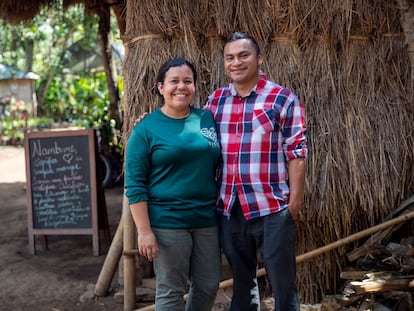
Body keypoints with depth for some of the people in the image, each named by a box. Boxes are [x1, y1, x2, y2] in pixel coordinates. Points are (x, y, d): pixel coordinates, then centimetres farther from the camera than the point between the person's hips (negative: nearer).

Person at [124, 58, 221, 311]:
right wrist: (144, 231, -14)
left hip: (207, 219, 5)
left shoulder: (208, 119, 7)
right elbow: (135, 185, -8)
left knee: (208, 286, 12)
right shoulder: (146, 128, -6)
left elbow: (220, 166, 17)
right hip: (167, 223, -5)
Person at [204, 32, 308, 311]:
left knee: (283, 284, 5)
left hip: (272, 208, -4)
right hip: (229, 209, 4)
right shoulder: (216, 100, 9)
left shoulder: (283, 99, -4)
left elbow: (297, 153, -6)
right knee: (241, 281, 18)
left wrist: (295, 200, -11)